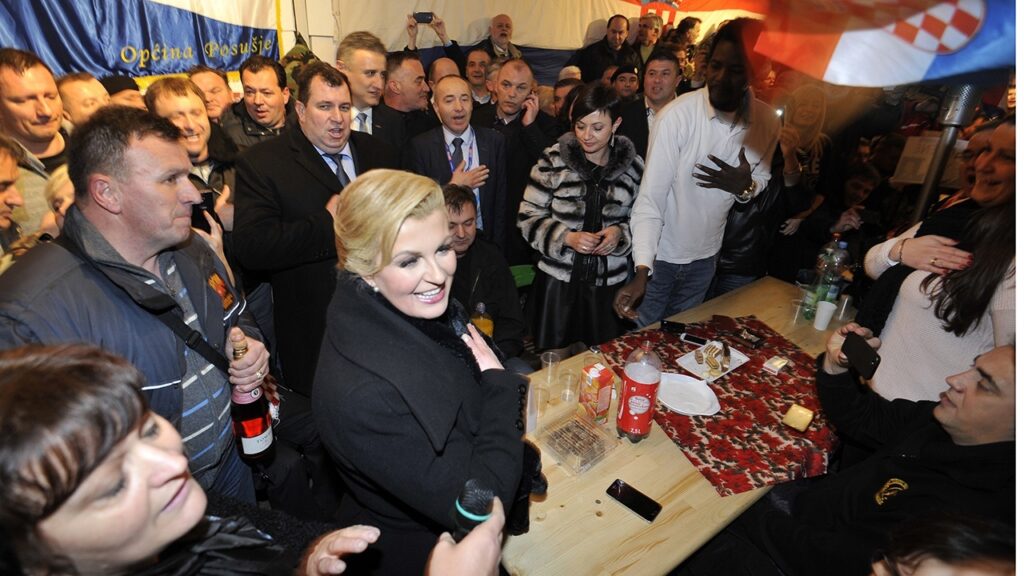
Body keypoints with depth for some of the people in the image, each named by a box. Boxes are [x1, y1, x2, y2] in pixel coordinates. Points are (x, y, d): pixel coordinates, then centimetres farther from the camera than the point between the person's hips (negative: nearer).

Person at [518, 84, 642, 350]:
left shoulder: (632, 166, 1)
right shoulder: (554, 161, -5)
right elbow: (529, 216, -2)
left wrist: (621, 232, -10)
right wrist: (566, 237, -17)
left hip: (609, 282, 2)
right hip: (558, 280, -1)